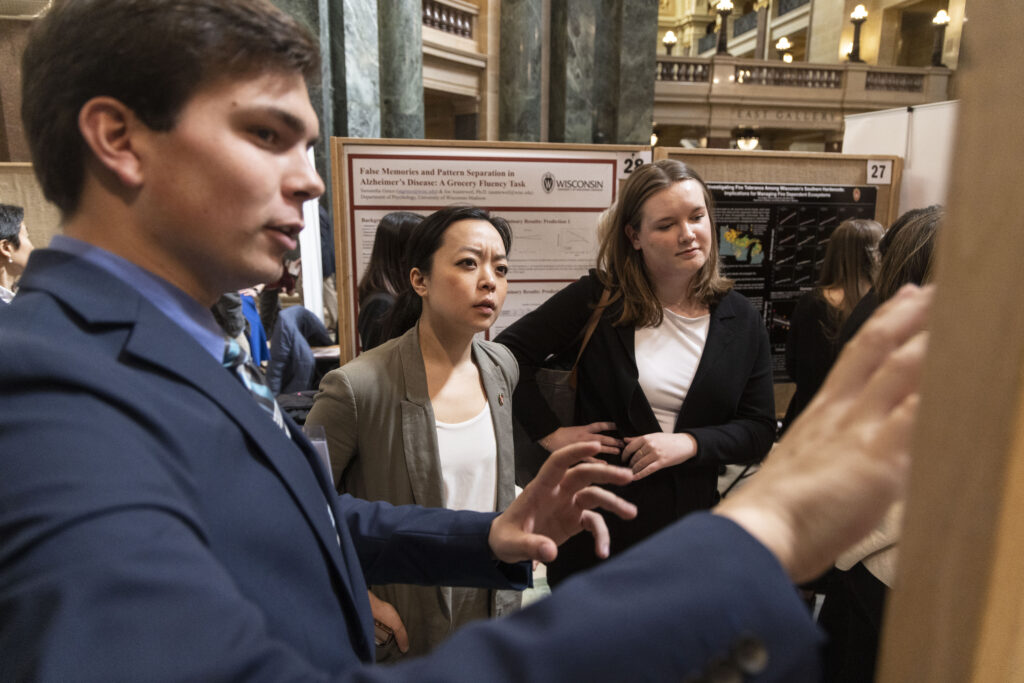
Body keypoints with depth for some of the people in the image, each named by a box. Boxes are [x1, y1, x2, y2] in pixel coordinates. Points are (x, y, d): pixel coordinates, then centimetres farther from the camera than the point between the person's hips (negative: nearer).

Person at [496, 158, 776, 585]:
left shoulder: (741, 321, 0)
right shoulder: (597, 299, -8)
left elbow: (760, 430, 1)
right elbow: (506, 353, -7)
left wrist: (690, 443, -16)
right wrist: (551, 433, -11)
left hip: (689, 519, 2)